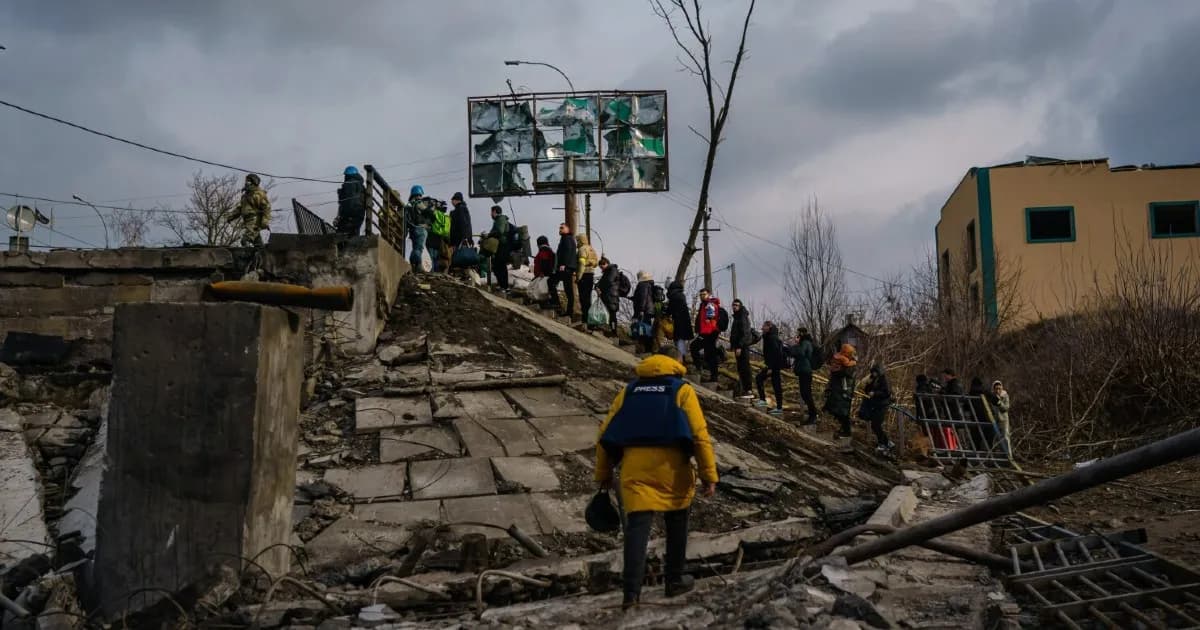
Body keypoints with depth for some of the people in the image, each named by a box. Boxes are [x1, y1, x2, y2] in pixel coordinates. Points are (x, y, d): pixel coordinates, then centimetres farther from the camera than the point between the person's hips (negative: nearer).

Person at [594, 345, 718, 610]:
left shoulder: (630, 389, 16)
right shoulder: (682, 390, 5)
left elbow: (606, 434, 12)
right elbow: (700, 435, -5)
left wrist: (603, 474, 18)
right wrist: (709, 475, -4)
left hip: (635, 467, 2)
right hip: (671, 467, -2)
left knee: (637, 526, 0)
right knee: (676, 524, 17)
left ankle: (632, 591, -8)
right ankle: (674, 580, 27)